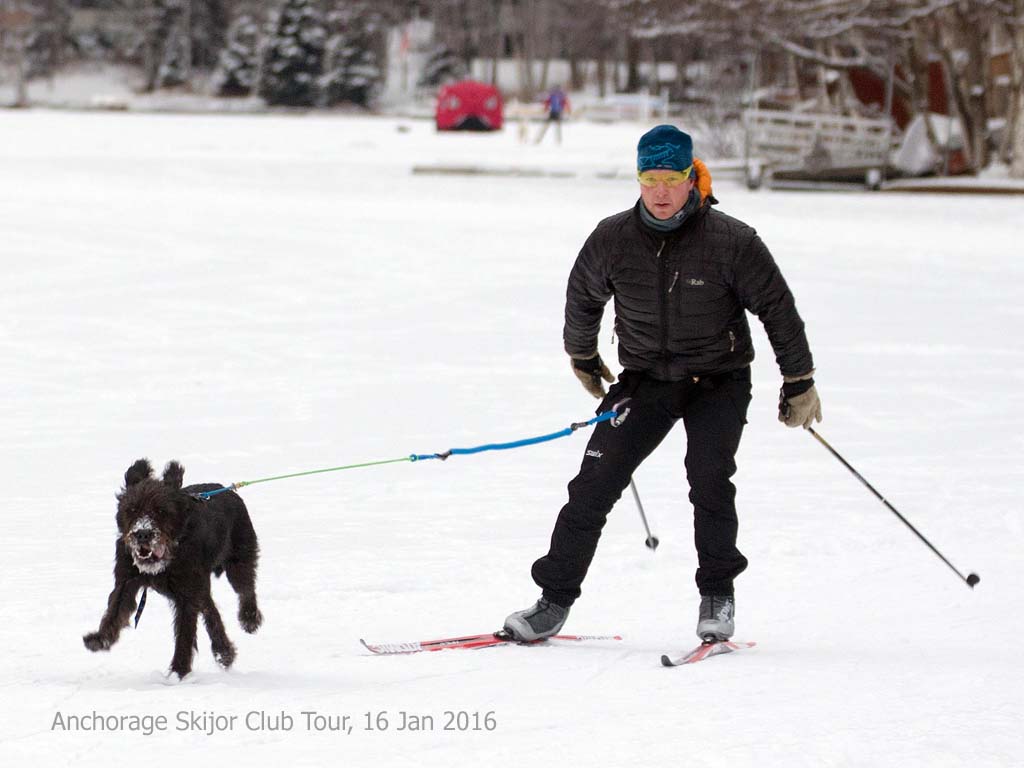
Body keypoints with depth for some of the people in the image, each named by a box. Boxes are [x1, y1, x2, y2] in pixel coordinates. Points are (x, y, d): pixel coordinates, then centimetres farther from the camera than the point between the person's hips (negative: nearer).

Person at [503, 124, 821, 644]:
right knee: (595, 483, -9)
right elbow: (583, 296, 11)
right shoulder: (612, 240, -10)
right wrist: (581, 356, 25)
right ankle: (553, 602, -2)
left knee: (709, 478, -22)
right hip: (645, 380, 2)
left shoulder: (731, 241, -17)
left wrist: (800, 382, 0)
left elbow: (777, 307, -6)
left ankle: (718, 596, -5)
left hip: (718, 381, -2)